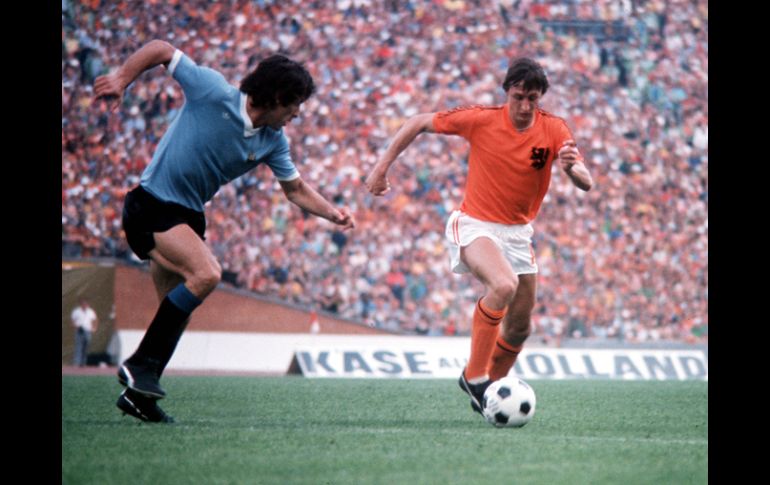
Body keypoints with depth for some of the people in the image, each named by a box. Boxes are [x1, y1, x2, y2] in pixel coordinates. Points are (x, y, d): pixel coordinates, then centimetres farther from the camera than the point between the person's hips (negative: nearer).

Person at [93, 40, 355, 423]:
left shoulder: (273, 143, 1)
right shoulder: (212, 91, -17)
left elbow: (295, 188, 14)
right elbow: (161, 49, -9)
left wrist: (332, 213, -3)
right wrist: (121, 78, -18)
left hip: (188, 218, 8)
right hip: (151, 205, -8)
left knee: (178, 312, 8)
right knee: (206, 273, -27)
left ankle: (137, 393, 19)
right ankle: (140, 364, -20)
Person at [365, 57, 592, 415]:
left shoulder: (553, 130, -9)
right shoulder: (481, 120, -15)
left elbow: (586, 184, -17)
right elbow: (418, 123, -4)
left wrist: (572, 168, -40)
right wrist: (382, 166, -5)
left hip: (518, 231, 5)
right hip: (475, 225, -5)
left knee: (520, 328, 8)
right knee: (504, 284, -33)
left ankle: (486, 394, 31)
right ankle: (474, 374, -21)